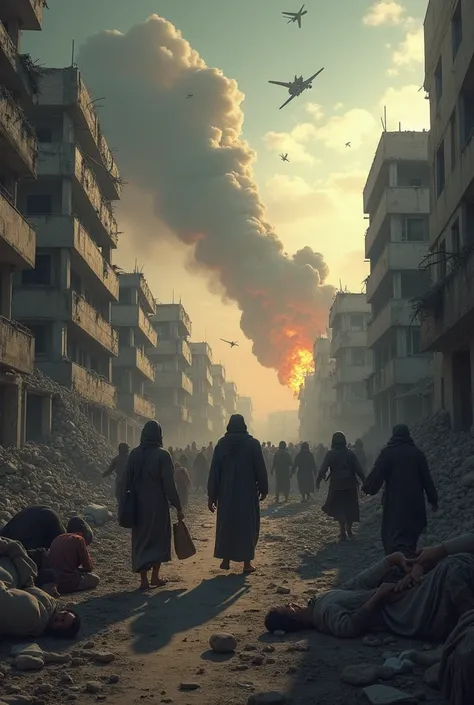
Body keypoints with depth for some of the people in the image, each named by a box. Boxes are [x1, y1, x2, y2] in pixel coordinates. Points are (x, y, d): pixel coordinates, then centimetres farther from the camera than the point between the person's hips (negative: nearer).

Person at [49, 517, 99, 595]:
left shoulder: (56, 539, 14)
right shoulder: (78, 539, -6)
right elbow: (88, 567, -3)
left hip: (53, 583, 7)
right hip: (68, 583, -7)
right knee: (95, 579, 16)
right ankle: (70, 588, -3)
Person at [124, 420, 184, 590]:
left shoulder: (134, 454, -1)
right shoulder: (162, 455, -13)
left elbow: (127, 480, 4)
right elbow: (169, 484, -14)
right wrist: (178, 507, -7)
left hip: (138, 505, 3)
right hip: (158, 505, -3)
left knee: (140, 539, 10)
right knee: (159, 538, 14)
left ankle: (144, 580, 5)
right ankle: (155, 576, 15)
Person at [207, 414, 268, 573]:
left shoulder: (222, 444, -1)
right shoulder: (253, 443, -6)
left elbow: (214, 471, 0)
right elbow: (260, 468, -5)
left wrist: (212, 495, 4)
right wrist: (263, 489, 6)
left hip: (226, 493, 2)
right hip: (248, 493, -2)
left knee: (226, 523, 14)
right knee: (248, 524, 6)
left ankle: (226, 559, 16)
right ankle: (247, 562, 4)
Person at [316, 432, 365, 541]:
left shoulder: (330, 454, -4)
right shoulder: (350, 453, 1)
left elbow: (323, 469, -8)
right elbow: (358, 469, -3)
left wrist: (318, 481, 1)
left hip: (336, 485, -1)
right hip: (350, 484, 1)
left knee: (339, 508, 4)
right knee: (350, 507, 14)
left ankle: (343, 533, -2)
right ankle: (349, 530, 20)